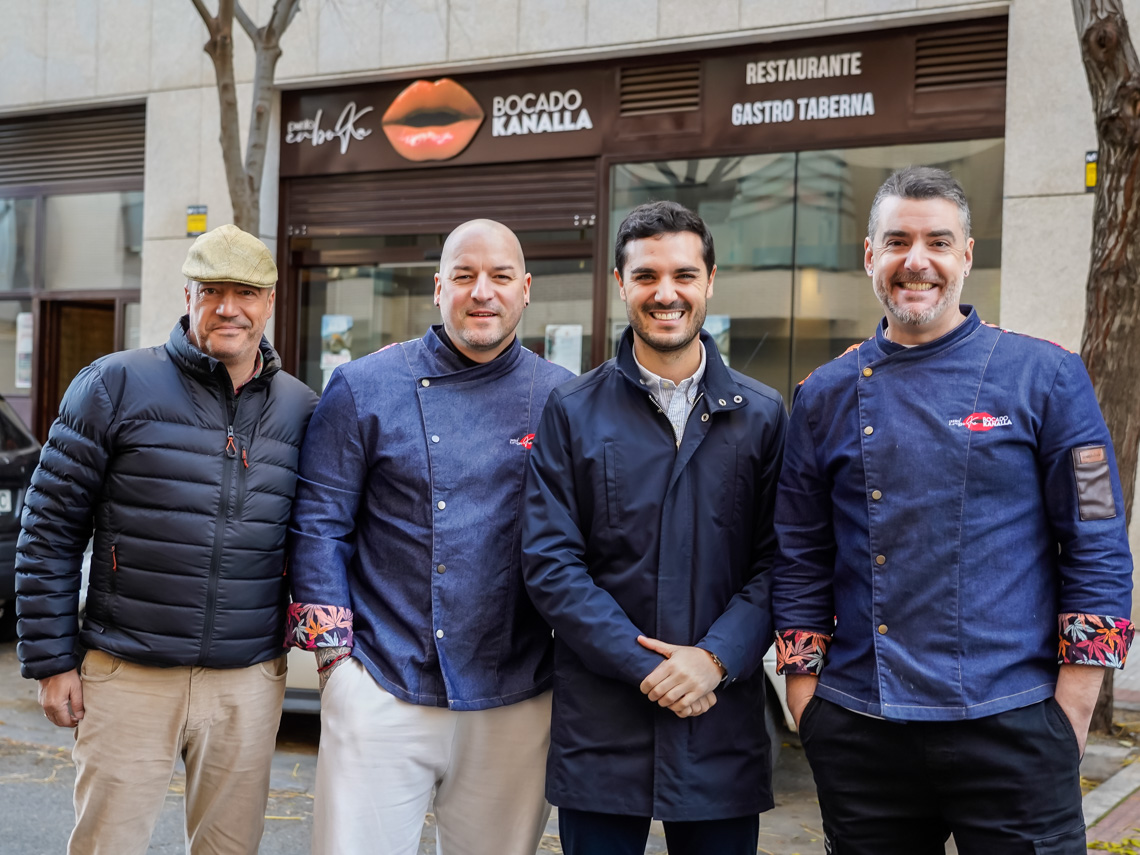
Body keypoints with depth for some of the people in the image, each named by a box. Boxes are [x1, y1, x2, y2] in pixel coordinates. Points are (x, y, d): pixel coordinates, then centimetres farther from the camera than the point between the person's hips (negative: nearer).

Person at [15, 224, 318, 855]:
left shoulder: (300, 409, 7)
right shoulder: (116, 386, -3)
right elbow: (50, 529, -2)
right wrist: (51, 661, -4)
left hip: (247, 683, 3)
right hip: (128, 677, -2)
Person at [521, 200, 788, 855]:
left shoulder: (762, 416, 6)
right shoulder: (572, 413, 2)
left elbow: (776, 562, 1)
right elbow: (551, 563, -4)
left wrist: (715, 658, -13)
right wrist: (646, 667, -12)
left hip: (724, 723, 1)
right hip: (601, 723, -1)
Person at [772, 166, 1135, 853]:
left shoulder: (1047, 377, 0)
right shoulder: (827, 396, 8)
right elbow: (801, 564, 11)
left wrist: (1069, 721, -6)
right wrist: (806, 702, 5)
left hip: (1010, 730, -2)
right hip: (859, 734, 3)